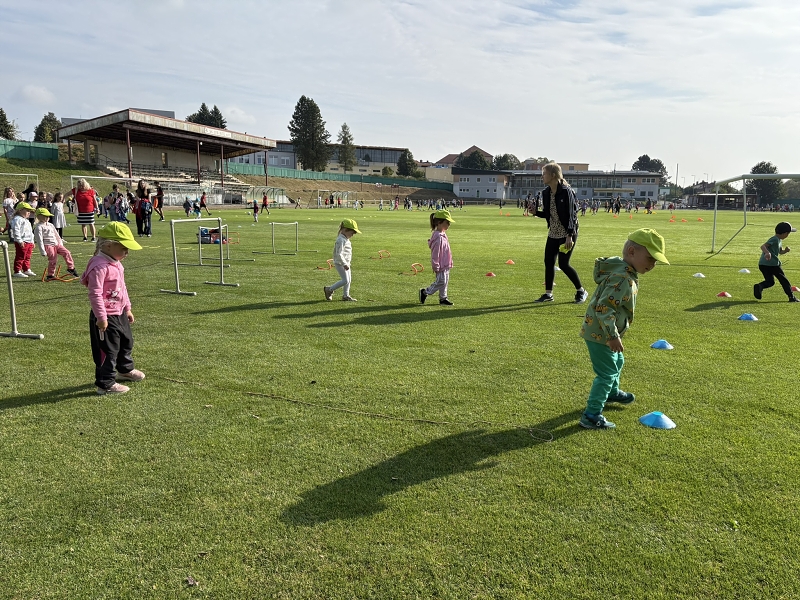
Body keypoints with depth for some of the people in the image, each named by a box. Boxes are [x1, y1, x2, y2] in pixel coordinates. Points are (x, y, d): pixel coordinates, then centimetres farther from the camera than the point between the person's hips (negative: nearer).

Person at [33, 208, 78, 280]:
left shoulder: (51, 225, 17)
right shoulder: (39, 227, -7)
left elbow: (57, 235, 26)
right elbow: (39, 240, -12)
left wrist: (61, 244, 23)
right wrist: (42, 251, -15)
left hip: (56, 244, 7)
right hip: (48, 245, -7)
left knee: (66, 253, -7)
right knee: (53, 260, -9)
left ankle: (71, 268, 3)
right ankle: (50, 275, 4)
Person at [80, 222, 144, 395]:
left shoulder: (117, 264, 8)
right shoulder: (99, 266, -23)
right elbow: (95, 294, -26)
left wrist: (127, 308, 23)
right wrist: (101, 317, -26)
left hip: (120, 313, 10)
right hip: (106, 317, -10)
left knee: (126, 342, 26)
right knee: (108, 350, -2)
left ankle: (125, 370, 48)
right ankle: (105, 384, 10)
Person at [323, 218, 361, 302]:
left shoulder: (345, 239, 12)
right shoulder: (341, 240, -20)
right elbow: (339, 254, -26)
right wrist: (345, 264, -25)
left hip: (345, 263, 10)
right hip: (340, 263, -10)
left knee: (349, 279, 14)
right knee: (345, 280, -11)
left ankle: (345, 295, 25)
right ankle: (329, 290, 1)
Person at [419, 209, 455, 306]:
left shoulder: (443, 234, 8)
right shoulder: (438, 236, -23)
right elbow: (435, 253, -22)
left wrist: (449, 263, 21)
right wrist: (436, 266, -19)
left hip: (446, 265, 10)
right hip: (441, 265, -10)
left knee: (445, 281, 15)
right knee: (440, 282, -3)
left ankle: (443, 298, 24)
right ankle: (424, 292, 11)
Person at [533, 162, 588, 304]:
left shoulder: (566, 191, -16)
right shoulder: (546, 192, 5)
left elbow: (571, 214, -17)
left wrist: (569, 235, -22)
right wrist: (536, 212, -6)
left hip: (567, 233, -7)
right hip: (553, 233, 7)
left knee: (563, 264, -7)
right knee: (548, 262, 4)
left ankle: (581, 291, 12)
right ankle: (548, 294, 16)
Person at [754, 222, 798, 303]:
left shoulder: (779, 240, 18)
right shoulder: (775, 239, -12)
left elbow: (780, 251, 30)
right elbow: (763, 246, -24)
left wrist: (785, 250, 7)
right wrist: (767, 253, -43)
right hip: (772, 263, -8)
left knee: (770, 281, 12)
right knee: (783, 279, 7)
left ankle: (759, 286, -17)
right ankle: (791, 297, 14)